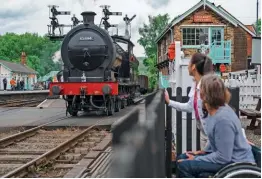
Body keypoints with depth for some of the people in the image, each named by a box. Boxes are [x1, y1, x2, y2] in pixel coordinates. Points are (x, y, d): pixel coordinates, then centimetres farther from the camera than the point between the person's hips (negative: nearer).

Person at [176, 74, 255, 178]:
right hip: (226, 154, 10)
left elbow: (223, 157, -26)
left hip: (236, 163, -10)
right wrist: (205, 151, 11)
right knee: (182, 158, 9)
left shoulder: (223, 119, -29)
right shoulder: (214, 110, 1)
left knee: (184, 165, -18)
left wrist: (196, 159, -17)